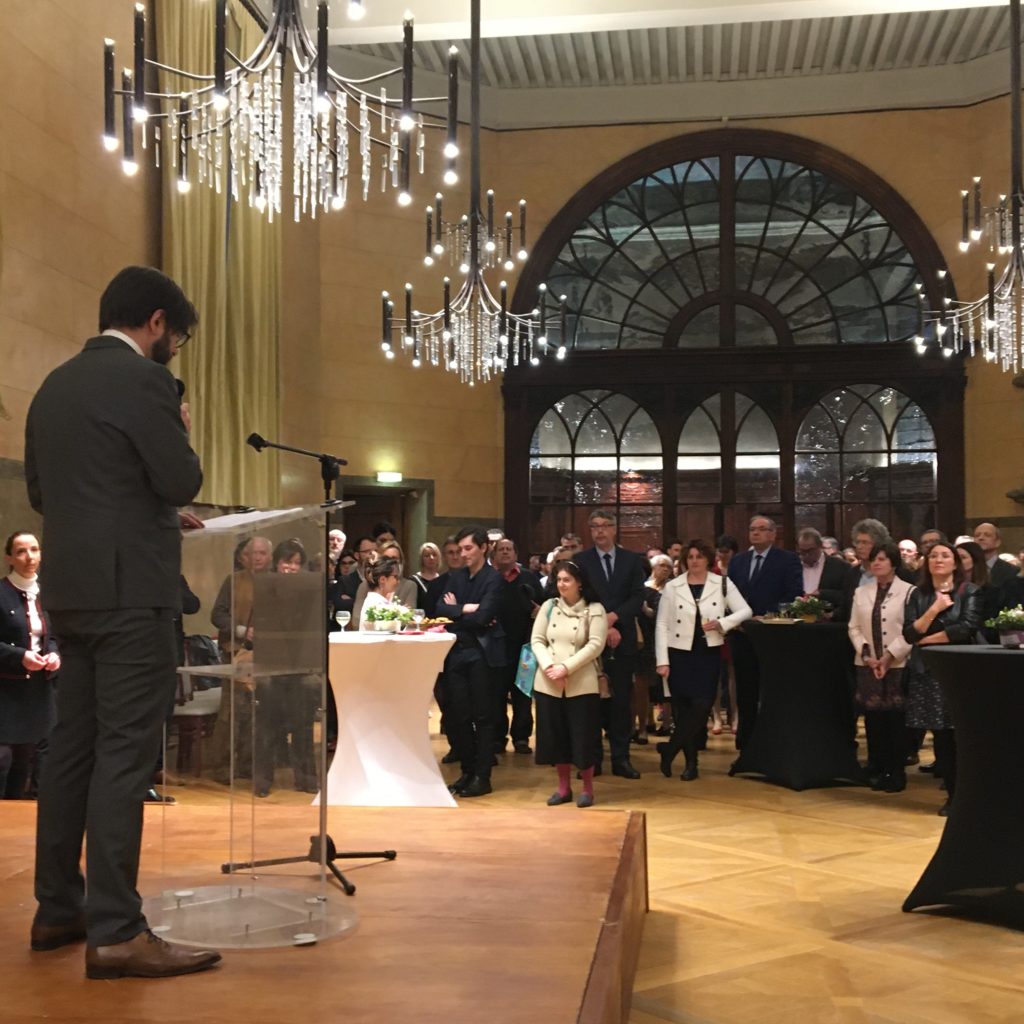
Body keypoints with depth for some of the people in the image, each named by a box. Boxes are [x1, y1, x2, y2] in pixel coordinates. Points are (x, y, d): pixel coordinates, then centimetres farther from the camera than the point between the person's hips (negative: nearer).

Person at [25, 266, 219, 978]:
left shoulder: (54, 386, 15)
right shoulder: (143, 380, -10)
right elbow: (183, 481, -14)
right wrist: (183, 433, 7)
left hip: (72, 589, 9)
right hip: (130, 590, -8)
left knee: (73, 747, 12)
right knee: (125, 753, -8)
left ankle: (59, 908, 19)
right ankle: (115, 931, -8)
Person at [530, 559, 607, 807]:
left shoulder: (594, 610, -3)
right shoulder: (549, 606, 7)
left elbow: (595, 645, -12)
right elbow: (537, 640, 4)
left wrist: (566, 667, -18)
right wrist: (548, 666, -13)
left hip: (582, 684, -3)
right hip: (548, 683, 3)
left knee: (583, 736, 0)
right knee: (555, 736, 8)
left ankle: (587, 789, 15)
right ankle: (564, 787, 22)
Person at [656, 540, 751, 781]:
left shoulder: (722, 583, 2)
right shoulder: (672, 587, 1)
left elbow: (745, 611, 1)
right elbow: (662, 625, 1)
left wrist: (721, 623, -16)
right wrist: (662, 661, -5)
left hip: (709, 654, 0)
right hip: (680, 654, 0)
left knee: (701, 707, -9)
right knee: (683, 709, 0)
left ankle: (669, 750, 7)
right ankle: (691, 762, 13)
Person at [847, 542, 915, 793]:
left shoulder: (908, 591, -4)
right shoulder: (861, 592, 12)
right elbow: (854, 628, 9)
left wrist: (889, 656, -15)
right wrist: (866, 654, -7)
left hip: (898, 665, -4)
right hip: (867, 665, 4)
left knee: (896, 720, -1)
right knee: (873, 718, 5)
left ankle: (896, 773, 7)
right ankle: (876, 771, 14)